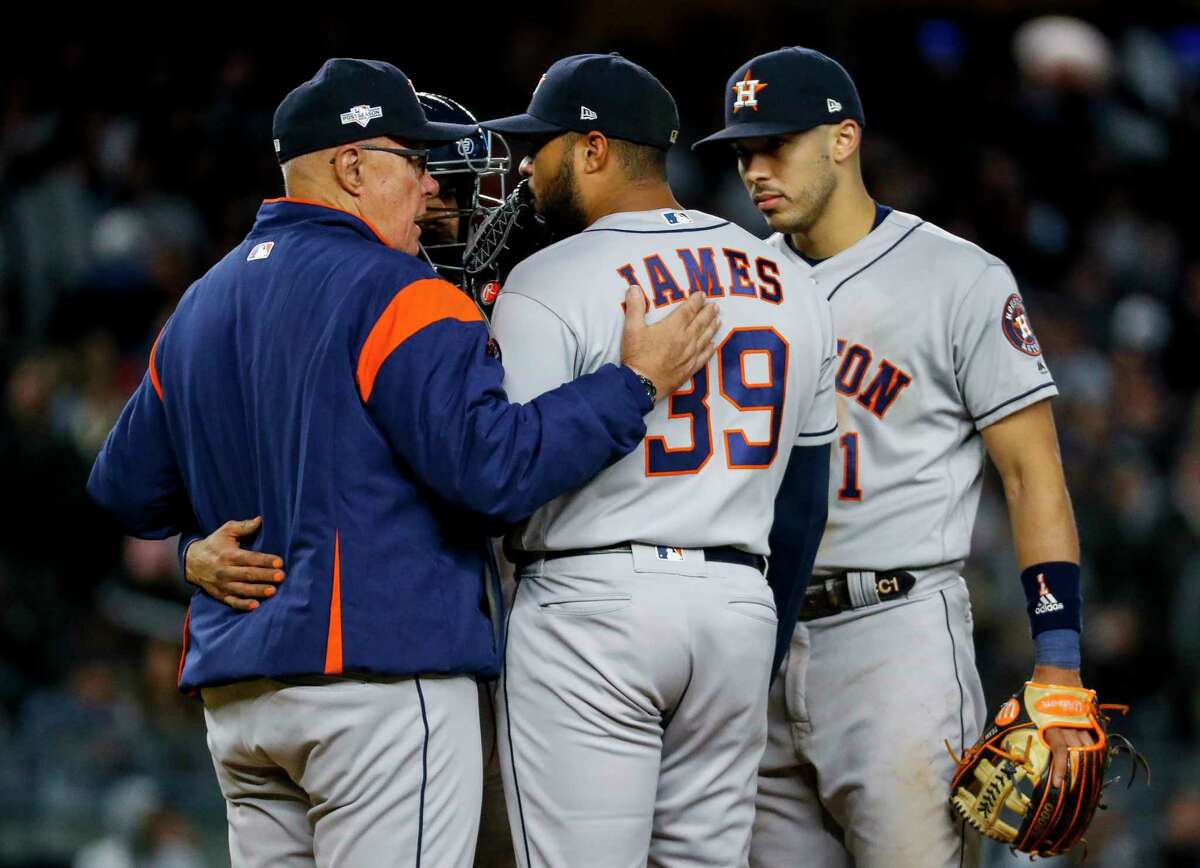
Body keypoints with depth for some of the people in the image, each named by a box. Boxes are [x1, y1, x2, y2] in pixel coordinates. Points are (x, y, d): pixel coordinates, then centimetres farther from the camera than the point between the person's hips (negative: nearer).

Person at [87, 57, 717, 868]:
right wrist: (635, 384, -11)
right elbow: (494, 463, -20)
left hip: (234, 692, 8)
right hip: (382, 677, -8)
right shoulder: (395, 294, -9)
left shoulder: (197, 306, 16)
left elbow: (127, 492, 22)